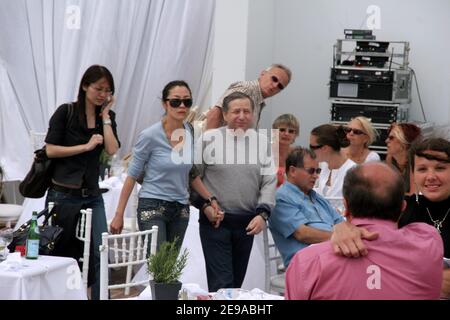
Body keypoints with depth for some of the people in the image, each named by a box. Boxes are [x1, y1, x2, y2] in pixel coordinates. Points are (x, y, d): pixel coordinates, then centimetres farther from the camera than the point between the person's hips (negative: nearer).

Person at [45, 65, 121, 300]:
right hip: (63, 194, -3)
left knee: (100, 254, -5)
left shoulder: (107, 116, 7)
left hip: (92, 196, 4)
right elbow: (50, 150, -9)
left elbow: (112, 150, -7)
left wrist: (105, 116, -7)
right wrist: (87, 146, -11)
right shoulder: (66, 112, -5)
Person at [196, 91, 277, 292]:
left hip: (247, 223, 4)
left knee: (237, 280, 12)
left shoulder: (262, 142, 7)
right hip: (215, 221, -3)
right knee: (221, 282, -10)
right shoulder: (209, 139, -2)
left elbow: (269, 182, 6)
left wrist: (262, 213, -5)